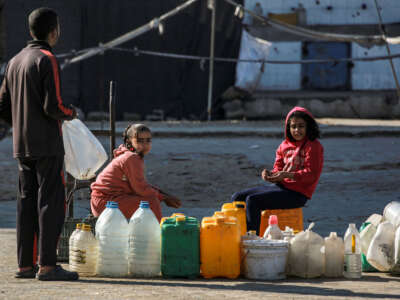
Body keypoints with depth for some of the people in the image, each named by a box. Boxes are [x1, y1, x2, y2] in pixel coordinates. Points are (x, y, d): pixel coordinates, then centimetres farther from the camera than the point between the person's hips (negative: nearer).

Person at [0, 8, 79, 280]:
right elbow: (53, 106, -18)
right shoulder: (47, 60, -12)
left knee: (27, 203, 9)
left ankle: (25, 264, 10)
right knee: (51, 202, -6)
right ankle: (47, 265, -8)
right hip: (47, 145, -8)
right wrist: (72, 113, 1)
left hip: (22, 145, 8)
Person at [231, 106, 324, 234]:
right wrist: (269, 174, -8)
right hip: (280, 186, 8)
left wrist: (287, 175, -26)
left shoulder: (314, 146, -7)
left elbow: (311, 175, -14)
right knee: (237, 197, 1)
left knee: (252, 200, -24)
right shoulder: (284, 145, 15)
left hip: (297, 193, -8)